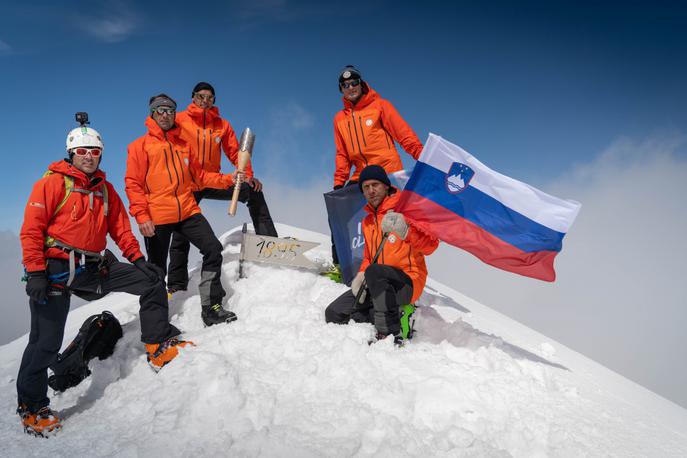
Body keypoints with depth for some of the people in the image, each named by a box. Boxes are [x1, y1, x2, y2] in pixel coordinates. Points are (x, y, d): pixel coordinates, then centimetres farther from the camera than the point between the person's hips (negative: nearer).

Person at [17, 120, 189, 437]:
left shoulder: (105, 189, 15)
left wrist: (137, 258, 5)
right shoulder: (53, 183, -4)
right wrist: (35, 271, -16)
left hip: (94, 268, 6)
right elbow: (31, 228, -9)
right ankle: (31, 407, 18)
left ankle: (158, 346, 5)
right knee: (47, 342, -2)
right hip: (56, 268, -5)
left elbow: (120, 227, 16)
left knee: (151, 278, -2)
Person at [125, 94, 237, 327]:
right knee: (157, 269, 5)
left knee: (213, 249, -9)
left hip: (187, 212, 4)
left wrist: (228, 179, 3)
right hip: (157, 217, -4)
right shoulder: (141, 145, 4)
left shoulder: (184, 144, 17)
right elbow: (133, 184, -3)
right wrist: (141, 216, -14)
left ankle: (211, 307, -2)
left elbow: (198, 175, 17)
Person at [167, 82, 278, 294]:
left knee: (252, 191, -12)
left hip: (213, 182, 3)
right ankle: (176, 285, 12)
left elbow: (235, 152, 3)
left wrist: (248, 175, -12)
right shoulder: (180, 120, -3)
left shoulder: (222, 125, 6)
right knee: (181, 236, 0)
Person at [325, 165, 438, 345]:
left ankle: (391, 333, -28)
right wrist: (361, 275, 4)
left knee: (374, 272, -38)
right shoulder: (367, 222, 17)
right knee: (334, 314, -2)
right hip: (375, 285, 7)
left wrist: (406, 231, -37)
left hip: (408, 283, -7)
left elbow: (430, 246, -18)